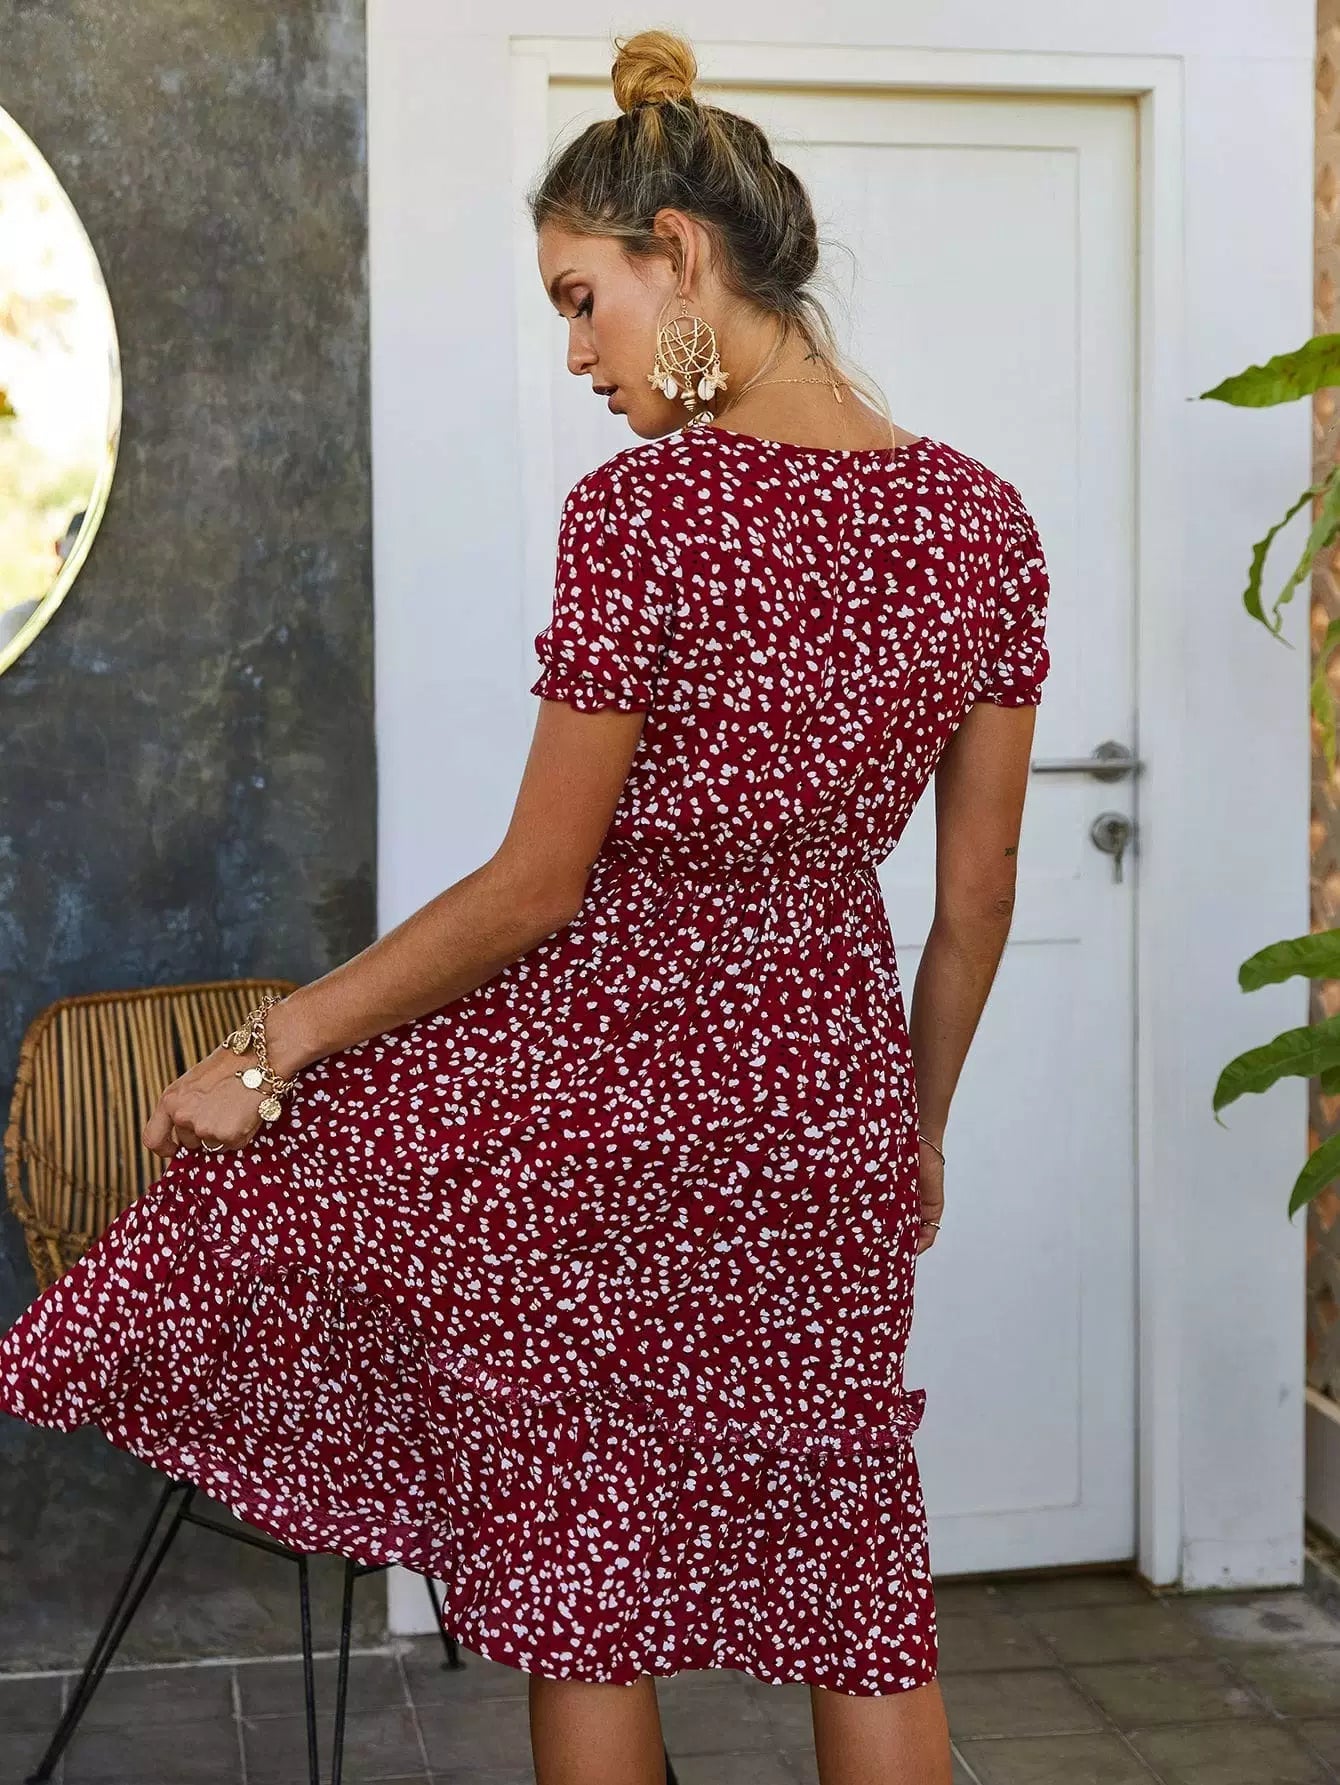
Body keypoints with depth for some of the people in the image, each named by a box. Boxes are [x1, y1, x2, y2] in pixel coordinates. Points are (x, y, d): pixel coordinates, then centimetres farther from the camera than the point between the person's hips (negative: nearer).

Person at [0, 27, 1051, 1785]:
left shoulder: (641, 510, -16)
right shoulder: (983, 516, 0)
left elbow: (538, 884, -13)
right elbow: (977, 896, 6)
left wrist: (272, 1044, -3)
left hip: (598, 1055, -5)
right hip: (830, 1089, 5)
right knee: (860, 1583, 15)